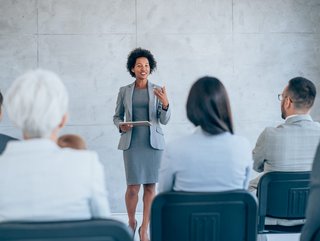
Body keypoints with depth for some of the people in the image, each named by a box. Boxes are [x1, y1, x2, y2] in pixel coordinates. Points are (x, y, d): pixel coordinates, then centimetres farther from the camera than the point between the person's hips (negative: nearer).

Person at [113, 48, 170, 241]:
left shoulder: (158, 90, 3)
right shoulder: (124, 91, 5)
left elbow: (164, 120, -1)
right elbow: (117, 116, 13)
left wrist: (165, 103, -20)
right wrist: (121, 126, -10)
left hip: (153, 142, 0)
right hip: (132, 142, 0)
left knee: (150, 185, 1)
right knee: (133, 187, -6)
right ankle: (131, 222, 20)